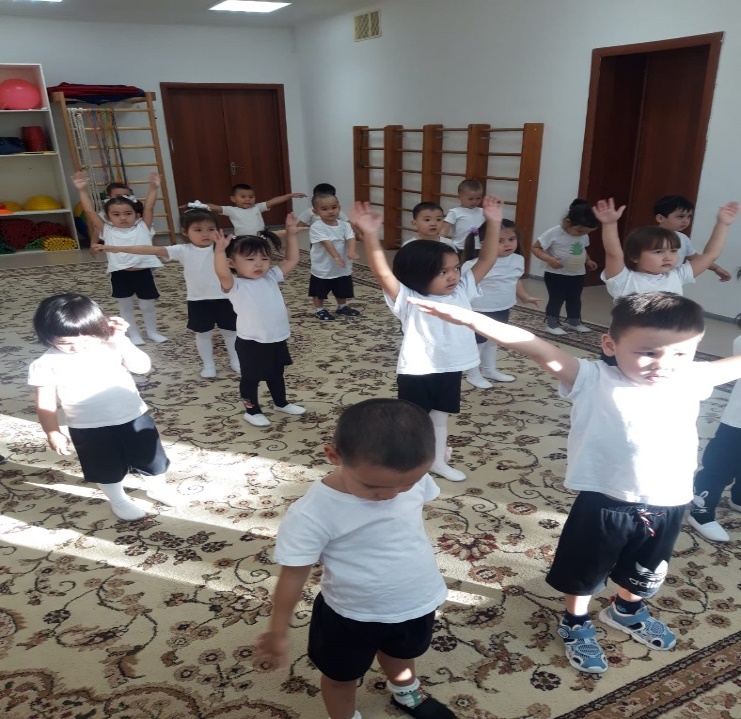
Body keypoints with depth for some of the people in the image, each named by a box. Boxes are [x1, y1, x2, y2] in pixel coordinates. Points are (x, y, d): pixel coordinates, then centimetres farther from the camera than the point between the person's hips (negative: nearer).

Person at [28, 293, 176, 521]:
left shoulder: (113, 344, -9)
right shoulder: (47, 364, -12)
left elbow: (143, 367, -17)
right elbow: (45, 403, -6)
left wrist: (121, 341, -24)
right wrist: (53, 433, -6)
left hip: (134, 417, 1)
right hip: (90, 429, -1)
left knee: (151, 458, 17)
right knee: (107, 470, 17)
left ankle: (157, 488, 46)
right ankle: (118, 501, 44)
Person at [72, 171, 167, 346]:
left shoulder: (143, 228, 0)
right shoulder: (107, 231, 0)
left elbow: (149, 208, -9)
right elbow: (90, 211, -4)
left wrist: (153, 188, -18)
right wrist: (82, 190, -11)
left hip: (143, 273, -1)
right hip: (120, 275, 1)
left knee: (147, 305, 16)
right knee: (125, 307, 15)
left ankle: (152, 332, 36)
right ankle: (134, 334, 33)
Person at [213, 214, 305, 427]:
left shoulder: (271, 277, 2)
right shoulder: (236, 286, -16)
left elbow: (292, 260, 6)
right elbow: (222, 274, -37)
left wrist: (291, 235, -3)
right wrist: (220, 250, -51)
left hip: (277, 339, 6)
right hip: (252, 343, -6)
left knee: (277, 374, 26)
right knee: (251, 378, 13)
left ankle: (281, 403, 46)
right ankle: (252, 410, 32)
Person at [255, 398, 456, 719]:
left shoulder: (412, 479, -20)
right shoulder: (312, 514, -34)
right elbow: (293, 576, -21)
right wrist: (278, 633, -10)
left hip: (418, 602, 5)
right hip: (352, 615, -4)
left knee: (401, 654, 35)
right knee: (342, 676, 24)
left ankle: (406, 693, 66)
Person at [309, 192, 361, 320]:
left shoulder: (344, 225, -4)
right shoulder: (316, 227, -18)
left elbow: (351, 238, -18)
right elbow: (326, 243, -28)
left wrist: (352, 251, -39)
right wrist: (336, 257, -39)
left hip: (343, 268, 4)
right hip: (322, 268, -4)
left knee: (342, 291, 22)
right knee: (319, 292, 12)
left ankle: (342, 307, 44)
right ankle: (320, 310, 32)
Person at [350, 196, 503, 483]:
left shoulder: (461, 292, -3)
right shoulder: (409, 301, -19)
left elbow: (486, 260, -3)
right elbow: (383, 273, -34)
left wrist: (493, 223, -13)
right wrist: (370, 235, -47)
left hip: (451, 370, 5)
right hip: (417, 373, -5)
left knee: (440, 418, 24)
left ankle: (438, 460, 43)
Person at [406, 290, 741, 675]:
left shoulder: (692, 379, -6)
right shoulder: (593, 381, -21)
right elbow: (541, 351, -32)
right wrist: (470, 318, -42)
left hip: (667, 507, 5)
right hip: (604, 503, -4)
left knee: (645, 575, 30)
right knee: (584, 572, 19)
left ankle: (626, 611, 60)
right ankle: (575, 624, 48)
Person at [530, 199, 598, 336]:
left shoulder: (584, 235, 0)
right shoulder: (553, 233, -20)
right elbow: (536, 248, -16)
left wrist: (588, 261, 3)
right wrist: (549, 259, -30)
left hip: (578, 275, 6)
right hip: (556, 275, -6)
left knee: (575, 299, 17)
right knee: (556, 299, 2)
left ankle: (574, 321, 34)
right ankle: (552, 323, 17)